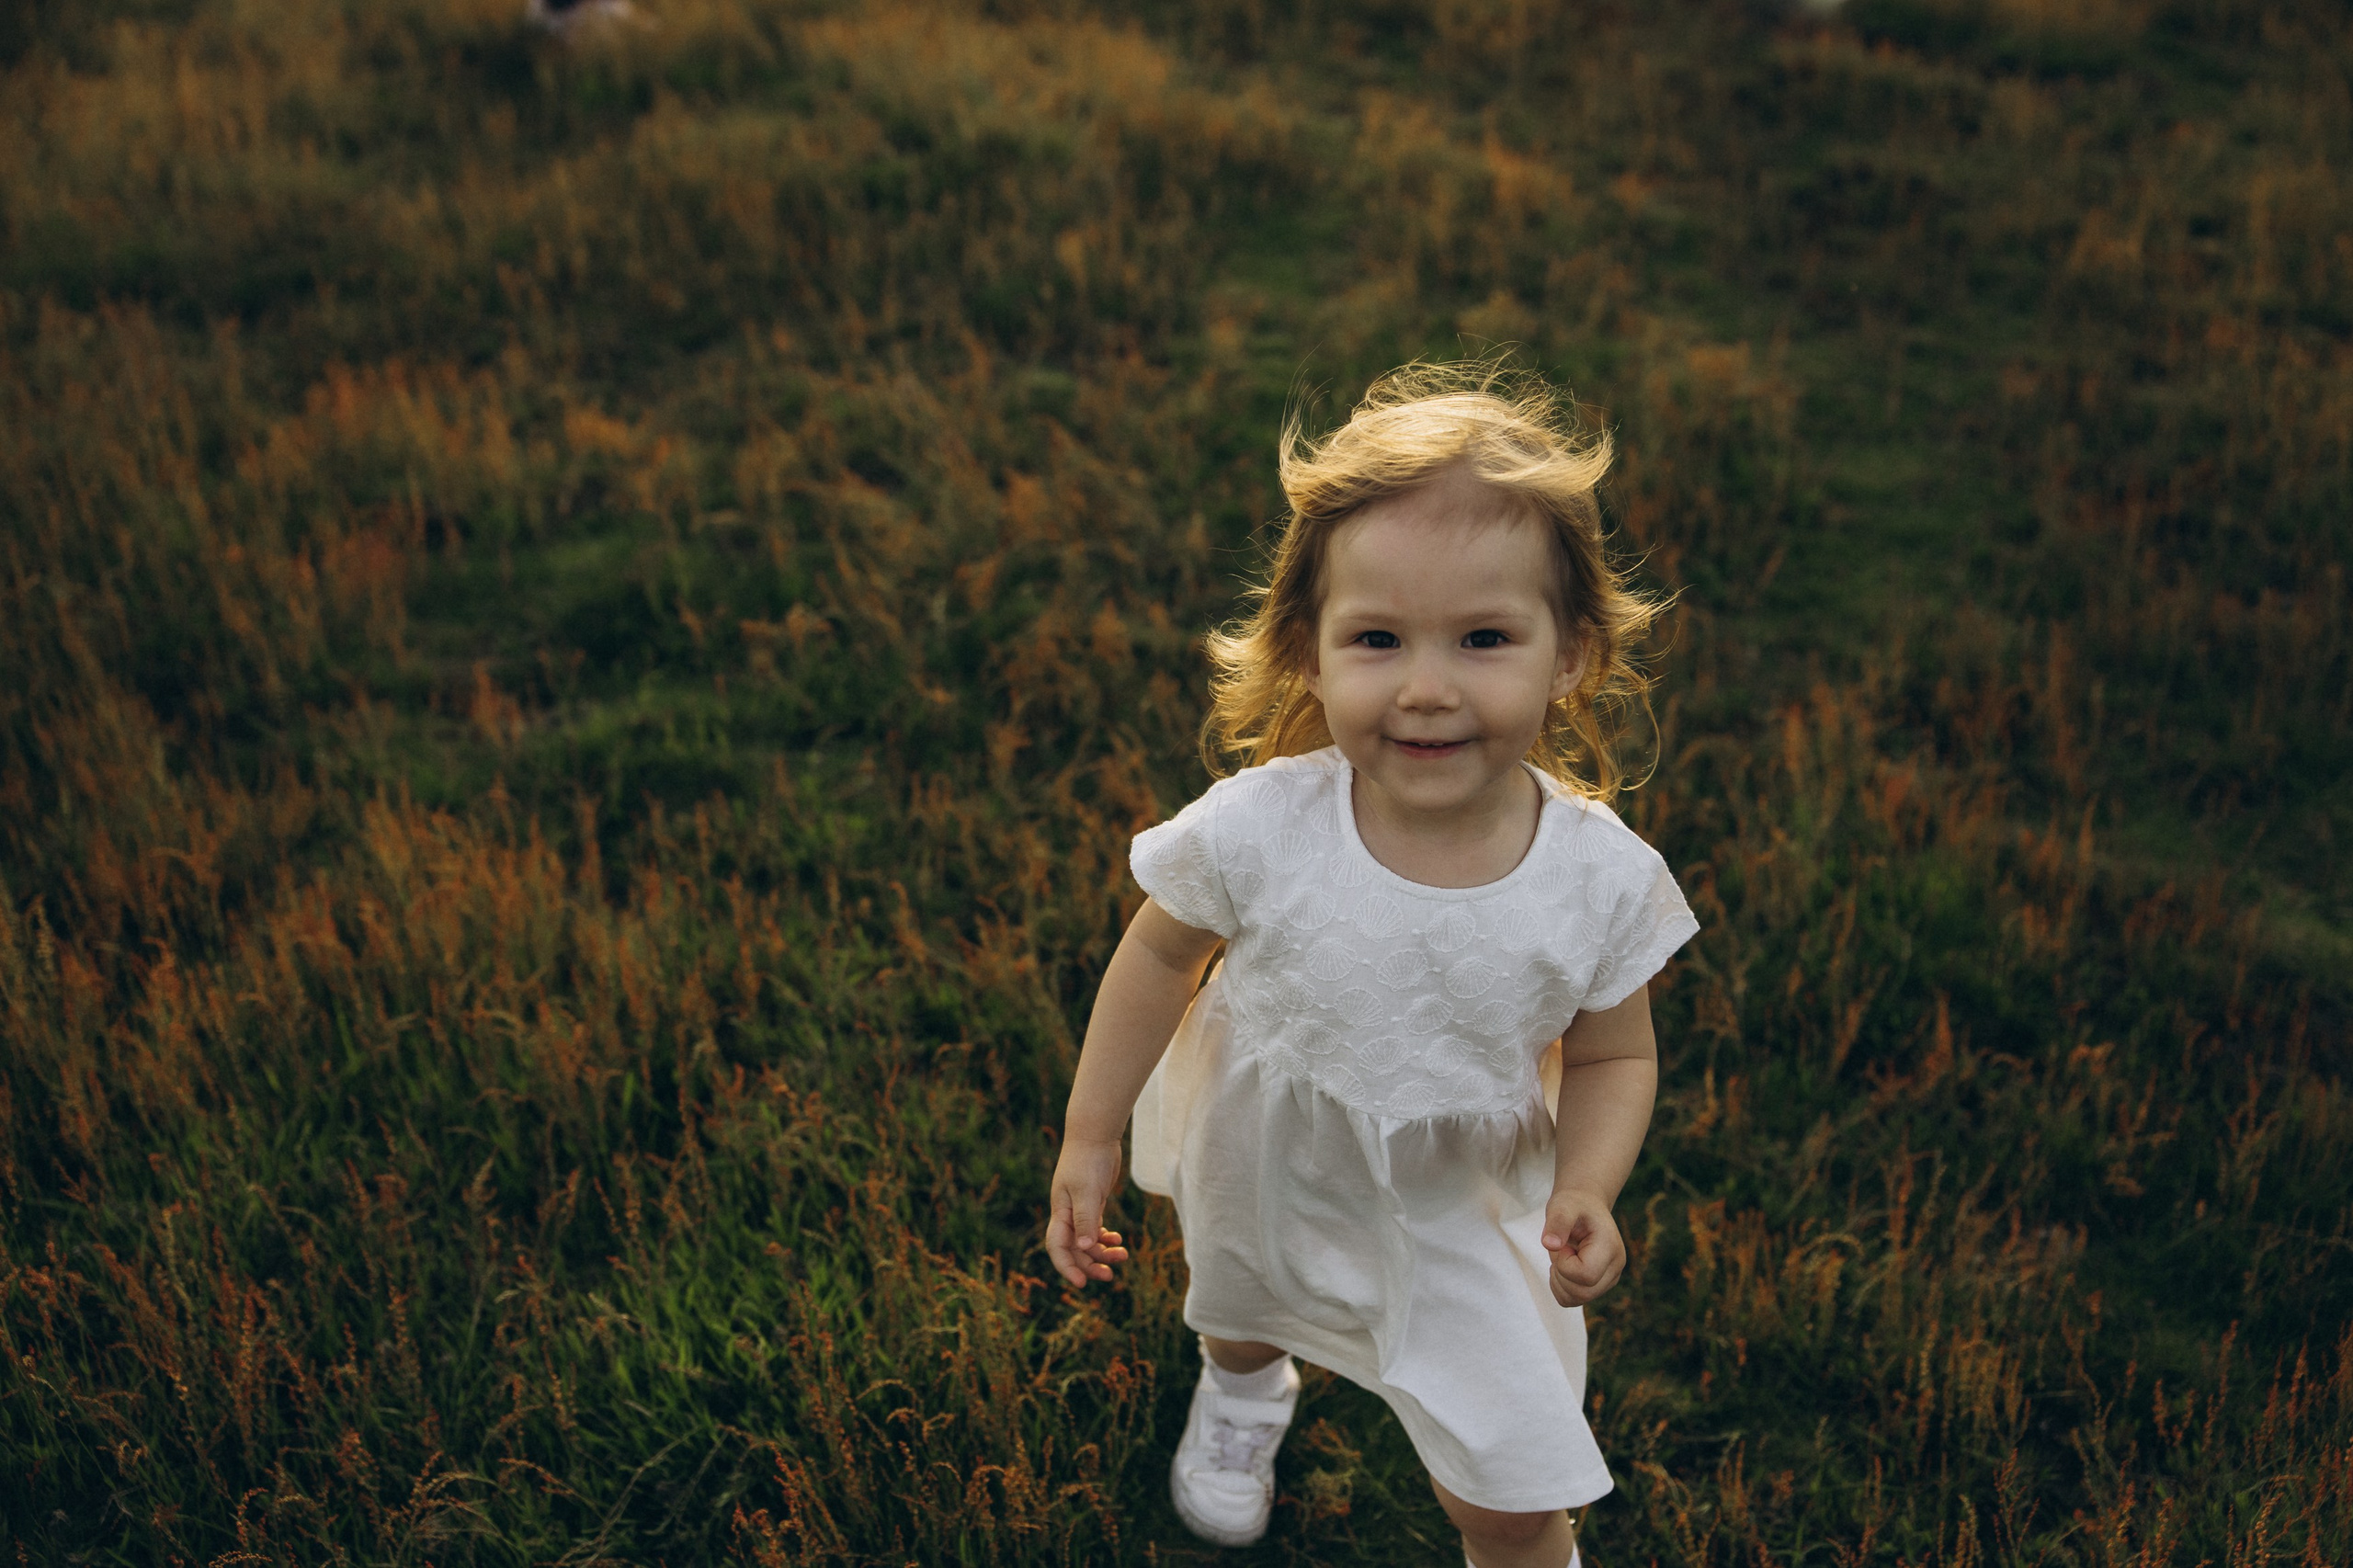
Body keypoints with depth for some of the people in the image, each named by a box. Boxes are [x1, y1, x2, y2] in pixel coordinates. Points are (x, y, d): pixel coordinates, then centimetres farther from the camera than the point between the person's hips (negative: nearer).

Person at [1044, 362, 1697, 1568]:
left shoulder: (1601, 878, -30)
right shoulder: (1260, 831, -34)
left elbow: (1613, 1058, -11)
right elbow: (1161, 952, -13)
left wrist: (1584, 1190, -29)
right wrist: (1090, 1140, -6)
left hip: (1460, 1214, -1)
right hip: (1260, 1168, 1)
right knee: (1238, 1304, 34)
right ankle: (1243, 1390, 72)